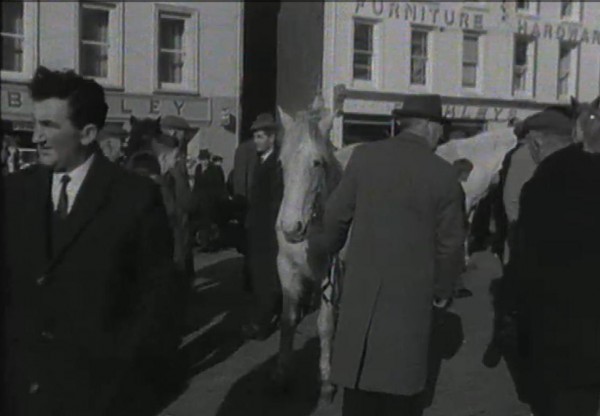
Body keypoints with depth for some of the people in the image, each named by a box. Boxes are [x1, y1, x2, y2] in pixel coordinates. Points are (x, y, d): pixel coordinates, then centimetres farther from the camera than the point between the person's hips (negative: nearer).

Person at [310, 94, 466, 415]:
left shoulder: (364, 156, -4)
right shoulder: (443, 174, -8)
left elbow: (336, 216, 2)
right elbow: (450, 241, -4)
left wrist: (322, 247, 23)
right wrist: (443, 290, 12)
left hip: (362, 286, 2)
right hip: (413, 291, -1)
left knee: (360, 373, 13)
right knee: (402, 378, 12)